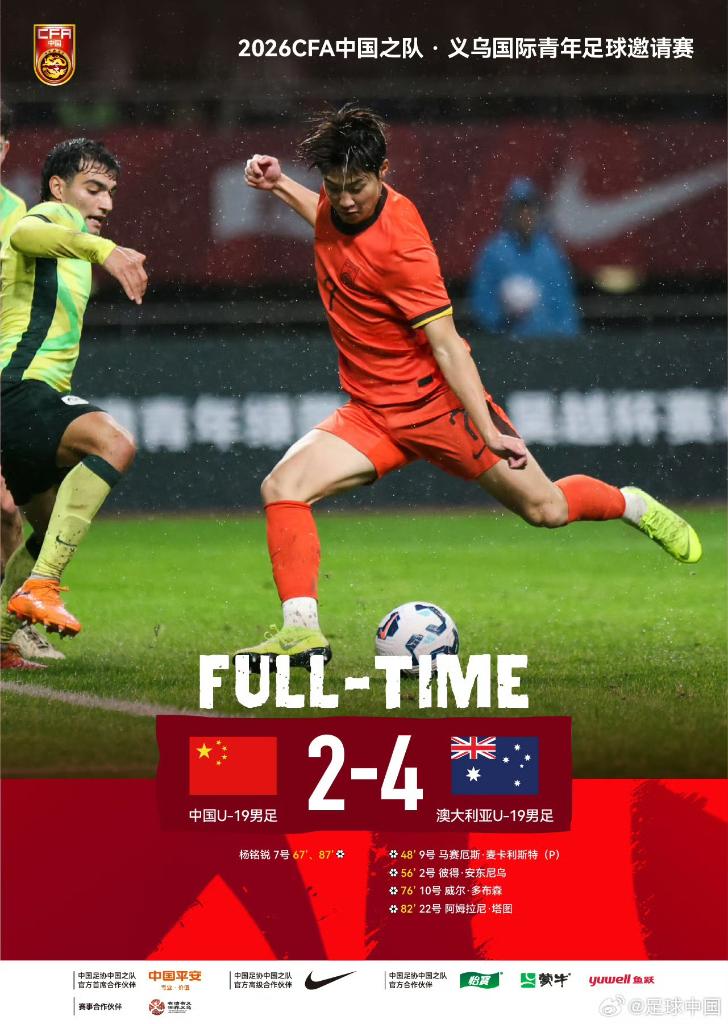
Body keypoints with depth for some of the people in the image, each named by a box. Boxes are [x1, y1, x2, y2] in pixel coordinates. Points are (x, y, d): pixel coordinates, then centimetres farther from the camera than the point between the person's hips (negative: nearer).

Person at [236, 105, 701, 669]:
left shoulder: (399, 247, -25)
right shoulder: (338, 202, -3)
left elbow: (447, 346, -22)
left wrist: (490, 432, -26)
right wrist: (279, 185, 16)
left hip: (435, 400, -6)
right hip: (371, 412, 7)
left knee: (545, 508, 2)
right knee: (283, 486, -16)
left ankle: (635, 505, 33)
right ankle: (302, 629, -17)